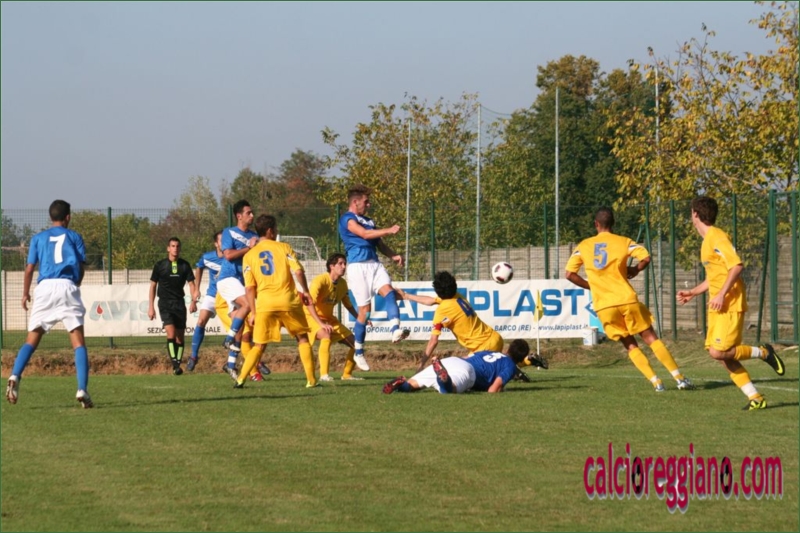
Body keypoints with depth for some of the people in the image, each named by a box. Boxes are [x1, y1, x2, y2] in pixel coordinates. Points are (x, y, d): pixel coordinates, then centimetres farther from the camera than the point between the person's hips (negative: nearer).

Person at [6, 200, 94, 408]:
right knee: (78, 340, -2)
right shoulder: (74, 237, 13)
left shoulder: (38, 238, 16)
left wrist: (25, 293, 21)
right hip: (68, 286, -1)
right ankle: (82, 390, -14)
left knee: (32, 339, 5)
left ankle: (15, 376, -18)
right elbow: (82, 266, 7)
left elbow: (30, 268, 11)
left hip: (45, 288, 2)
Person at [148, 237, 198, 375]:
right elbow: (153, 286, 6)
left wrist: (193, 301, -8)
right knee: (171, 333, -19)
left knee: (180, 336, 3)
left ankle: (178, 365, 12)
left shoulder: (185, 265, 6)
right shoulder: (160, 265, 0)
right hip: (165, 303, -3)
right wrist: (151, 307, 2)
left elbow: (191, 284, 7)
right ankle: (174, 363, -21)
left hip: (179, 303, 3)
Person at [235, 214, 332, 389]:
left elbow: (249, 288, 5)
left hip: (264, 303, 2)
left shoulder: (249, 256, 9)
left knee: (259, 346, 9)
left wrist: (253, 312, 9)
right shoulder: (283, 247, 3)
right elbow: (298, 271, -6)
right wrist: (305, 291, 8)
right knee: (302, 338, 14)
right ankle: (311, 380, 9)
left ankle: (241, 379, -5)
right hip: (288, 301, -2)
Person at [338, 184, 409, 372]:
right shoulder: (348, 219, -2)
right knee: (365, 309, -6)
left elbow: (378, 243, 22)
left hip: (374, 263, 7)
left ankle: (395, 330, -39)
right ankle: (358, 353, 6)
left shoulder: (368, 220, 23)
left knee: (389, 292, -21)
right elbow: (365, 234, -17)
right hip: (358, 265, -7)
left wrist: (393, 255, 5)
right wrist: (389, 230, -17)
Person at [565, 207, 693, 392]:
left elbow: (570, 274, 4)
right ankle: (679, 378, 1)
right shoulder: (623, 242, 4)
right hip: (627, 299, -1)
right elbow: (645, 258, -11)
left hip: (603, 306, 1)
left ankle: (656, 382, -1)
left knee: (630, 345, 11)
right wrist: (635, 270, 9)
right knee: (650, 338, 6)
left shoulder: (584, 246, 8)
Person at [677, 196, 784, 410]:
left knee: (718, 351, -18)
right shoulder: (707, 240, 18)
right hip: (718, 307, 10)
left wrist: (721, 295, -25)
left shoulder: (717, 237, -13)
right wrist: (692, 293, 23)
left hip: (730, 305, -10)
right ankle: (755, 398, 4)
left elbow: (737, 266, -22)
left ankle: (763, 353, 0)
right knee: (723, 356, 2)